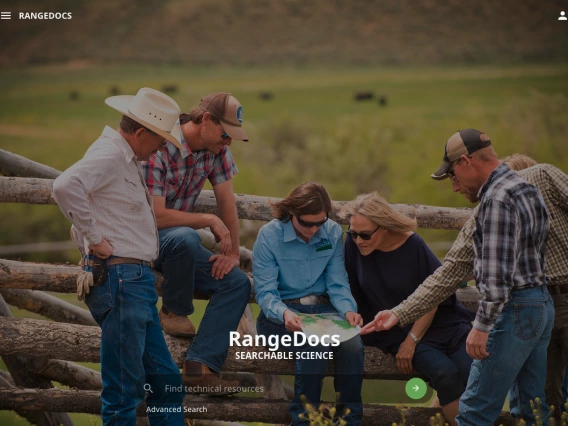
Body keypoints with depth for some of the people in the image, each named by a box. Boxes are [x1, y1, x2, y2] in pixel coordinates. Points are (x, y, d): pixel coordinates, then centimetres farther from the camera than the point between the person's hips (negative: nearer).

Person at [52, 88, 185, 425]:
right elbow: (66, 186, -29)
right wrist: (95, 239, -22)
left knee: (166, 383, 13)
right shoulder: (109, 154, -11)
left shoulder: (129, 160, 20)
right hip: (120, 280, -11)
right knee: (125, 390, -7)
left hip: (139, 283, 11)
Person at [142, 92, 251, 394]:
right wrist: (210, 221, -21)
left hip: (180, 241, 8)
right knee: (184, 238, -40)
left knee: (238, 283, -12)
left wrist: (232, 253, -3)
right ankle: (173, 312, -13)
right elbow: (156, 215, -28)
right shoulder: (159, 148, -25)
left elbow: (226, 200, 3)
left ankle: (199, 367, -22)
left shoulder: (216, 149, -2)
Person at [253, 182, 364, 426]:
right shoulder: (269, 236, -9)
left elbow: (337, 284, 1)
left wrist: (348, 310, -20)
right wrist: (284, 313, -33)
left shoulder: (333, 233, 2)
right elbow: (265, 293, -12)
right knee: (316, 343, -35)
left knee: (353, 344, -28)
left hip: (323, 308, 3)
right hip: (281, 312, -3)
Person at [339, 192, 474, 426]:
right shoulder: (353, 245, -9)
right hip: (396, 332, 0)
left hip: (439, 322, 0)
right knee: (446, 374, -27)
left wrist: (412, 341, -12)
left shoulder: (413, 246, -12)